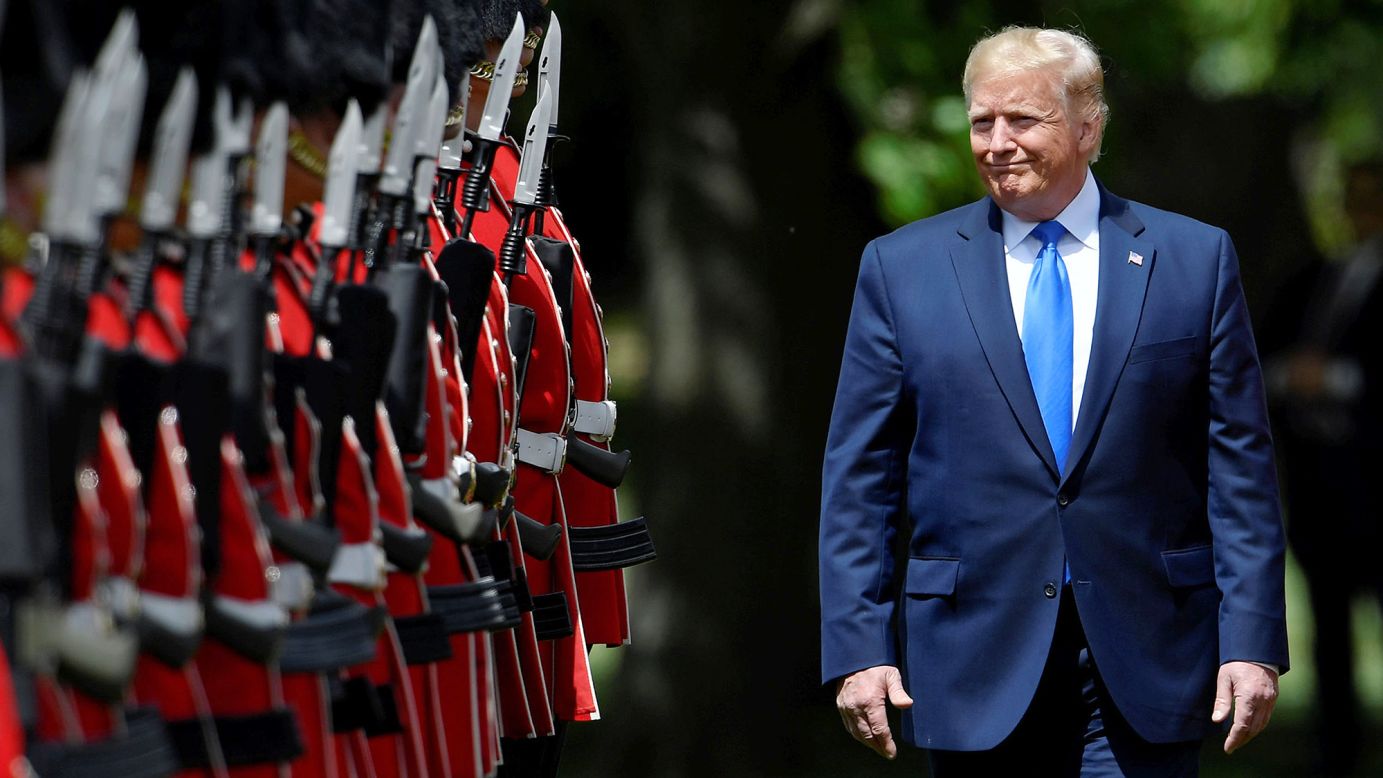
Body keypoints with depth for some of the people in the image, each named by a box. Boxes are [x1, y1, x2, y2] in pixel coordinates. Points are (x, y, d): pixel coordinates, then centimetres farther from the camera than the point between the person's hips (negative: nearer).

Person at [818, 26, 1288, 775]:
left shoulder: (1194, 260, 5)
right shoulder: (901, 268, 6)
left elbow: (1239, 464, 3)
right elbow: (858, 480, 4)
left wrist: (1252, 639, -4)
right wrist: (858, 649, -4)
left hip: (1142, 666, -1)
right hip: (975, 661, 1)